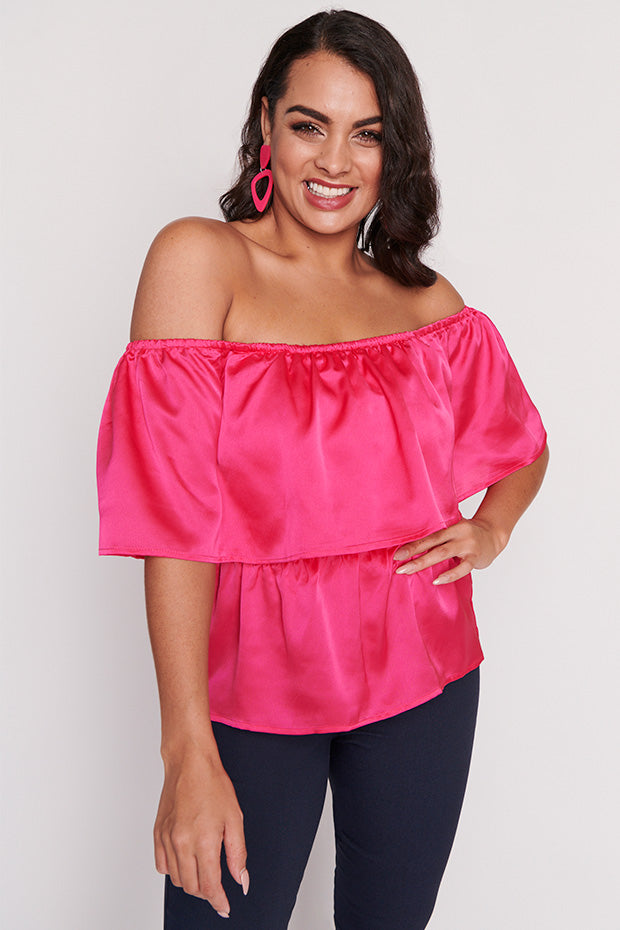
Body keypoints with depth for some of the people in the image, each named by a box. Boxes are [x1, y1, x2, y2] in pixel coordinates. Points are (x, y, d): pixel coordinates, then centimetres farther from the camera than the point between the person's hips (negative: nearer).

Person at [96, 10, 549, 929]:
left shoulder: (430, 303, 4)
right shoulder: (199, 260, -10)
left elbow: (523, 444, 20)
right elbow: (176, 515, -16)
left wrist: (491, 527, -2)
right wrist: (189, 751, -19)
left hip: (422, 679, 4)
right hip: (253, 680, -3)